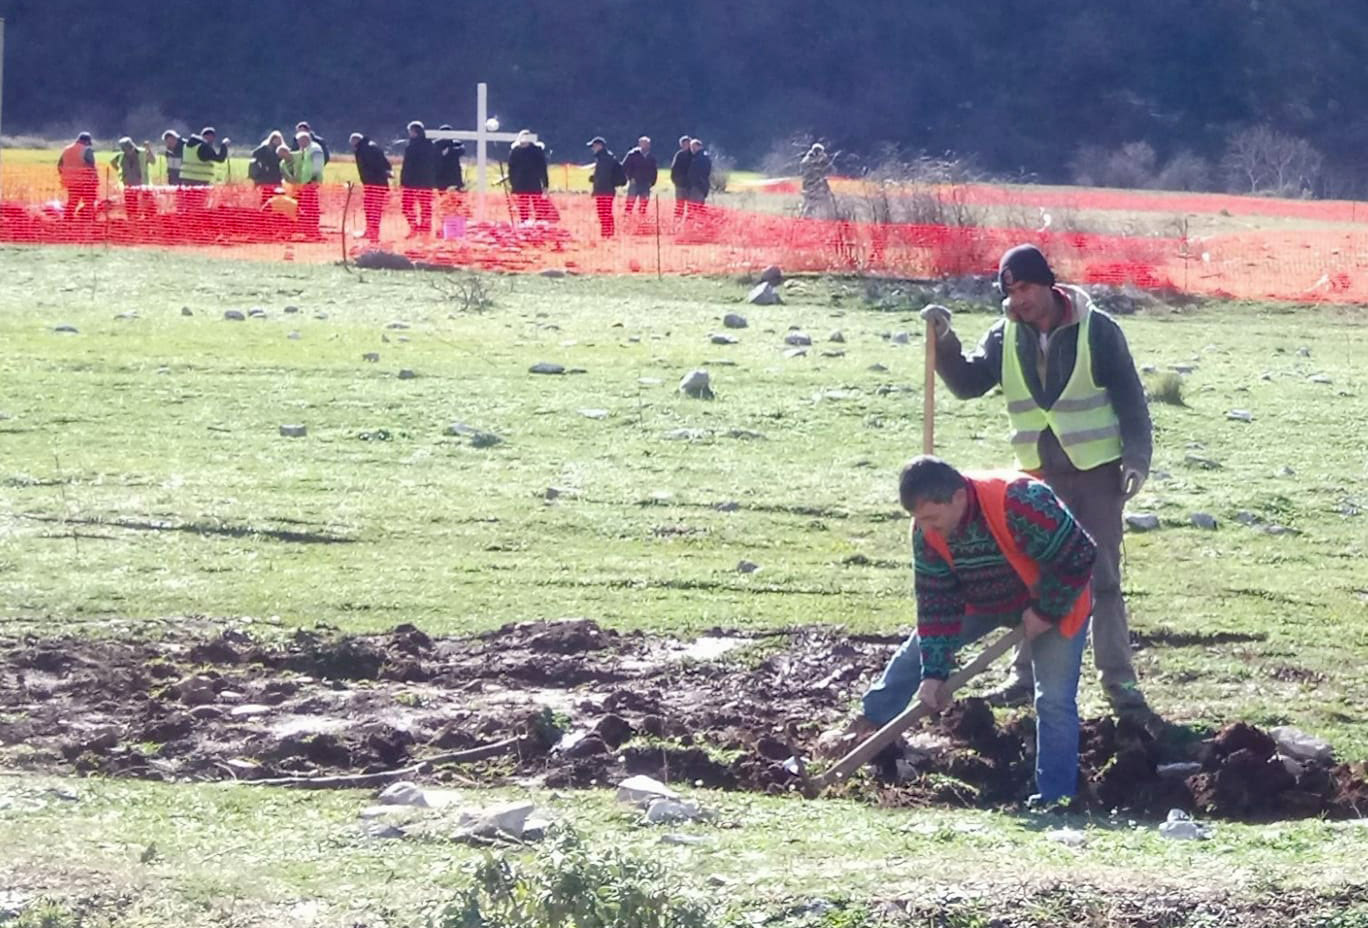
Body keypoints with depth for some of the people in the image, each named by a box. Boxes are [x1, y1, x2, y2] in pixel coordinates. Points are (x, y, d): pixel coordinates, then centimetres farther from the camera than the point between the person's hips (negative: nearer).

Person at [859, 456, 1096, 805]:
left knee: (1054, 701, -14)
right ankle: (867, 725, 24)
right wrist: (934, 674, -21)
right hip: (986, 601, 6)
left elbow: (1080, 557, -33)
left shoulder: (1023, 504, -41)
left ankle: (1054, 799, -8)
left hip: (1053, 602, -6)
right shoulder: (927, 532, -21)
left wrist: (1046, 612, -25)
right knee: (918, 652, 6)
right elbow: (936, 604, -16)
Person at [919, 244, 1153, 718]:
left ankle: (1118, 678, -1)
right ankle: (1026, 673, 17)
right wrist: (944, 342, -21)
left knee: (1102, 576, -3)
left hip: (1097, 470, -4)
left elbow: (1130, 397, -7)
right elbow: (968, 382, -5)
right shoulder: (1006, 336, 2)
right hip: (1039, 474, 4)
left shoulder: (1096, 330, -9)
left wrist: (1136, 458, -15)